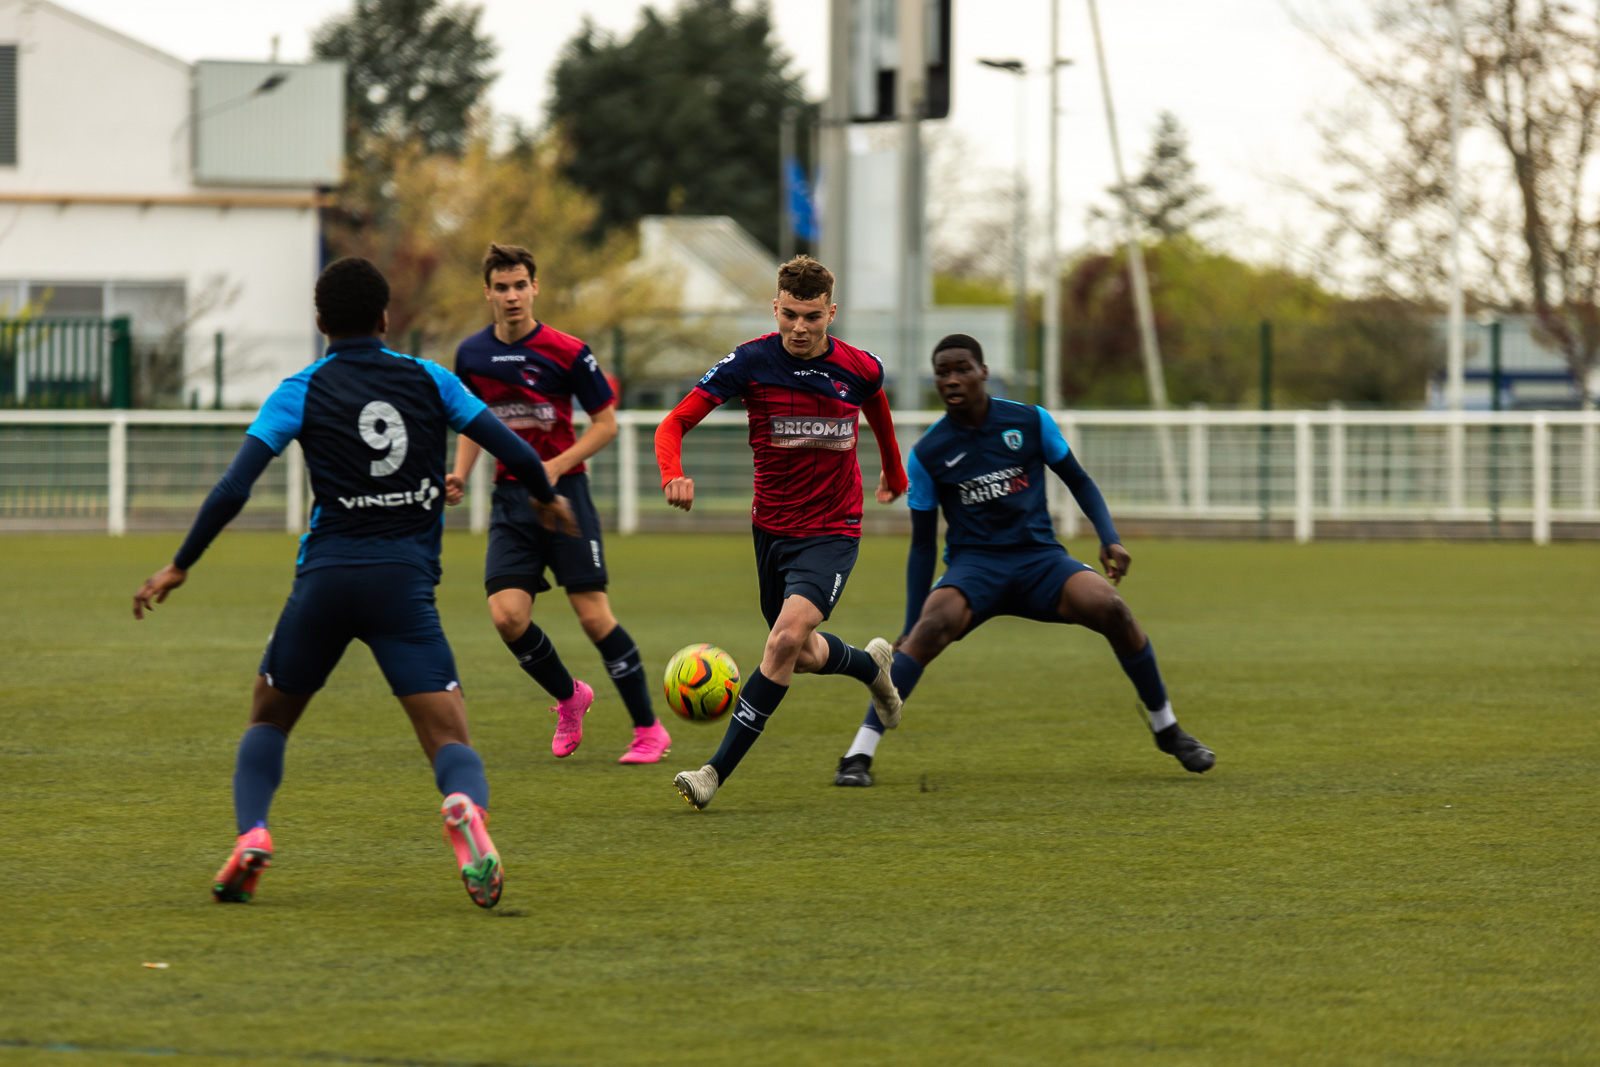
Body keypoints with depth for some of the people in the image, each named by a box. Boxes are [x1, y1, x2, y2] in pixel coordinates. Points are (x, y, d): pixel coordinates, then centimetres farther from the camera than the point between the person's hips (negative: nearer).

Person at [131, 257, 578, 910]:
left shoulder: (301, 392, 4)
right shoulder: (429, 379, 10)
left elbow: (233, 489, -3)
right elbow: (512, 450, 9)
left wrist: (179, 567, 6)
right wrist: (547, 498, 30)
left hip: (325, 575, 0)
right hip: (406, 583, 0)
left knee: (269, 717, 22)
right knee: (450, 738, -5)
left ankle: (251, 836, 0)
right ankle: (466, 808, -40)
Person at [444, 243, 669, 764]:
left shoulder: (566, 352, -8)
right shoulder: (472, 355, 5)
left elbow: (606, 423, -2)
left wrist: (558, 465, -14)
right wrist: (460, 475, 3)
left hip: (564, 492, -4)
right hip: (510, 499, 4)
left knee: (593, 614, -9)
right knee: (507, 615, -11)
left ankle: (648, 728, 3)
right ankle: (569, 698, 16)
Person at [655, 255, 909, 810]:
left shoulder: (860, 369, -8)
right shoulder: (751, 362, -12)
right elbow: (674, 424, -13)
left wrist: (894, 473, 34)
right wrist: (674, 476, -34)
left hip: (832, 531, -2)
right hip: (771, 528, 2)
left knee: (787, 638, -22)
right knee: (801, 654, 16)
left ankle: (717, 772, -21)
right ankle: (872, 664, 51)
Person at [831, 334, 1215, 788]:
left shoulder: (1030, 422, 1)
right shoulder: (927, 454, 0)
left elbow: (1078, 481, 14)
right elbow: (922, 544, 7)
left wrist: (1110, 539, -2)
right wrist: (910, 626, 3)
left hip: (1040, 558, 1)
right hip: (974, 564, -1)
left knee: (1110, 608, -26)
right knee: (933, 624, -33)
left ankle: (1166, 728, -4)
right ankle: (860, 753, -34)